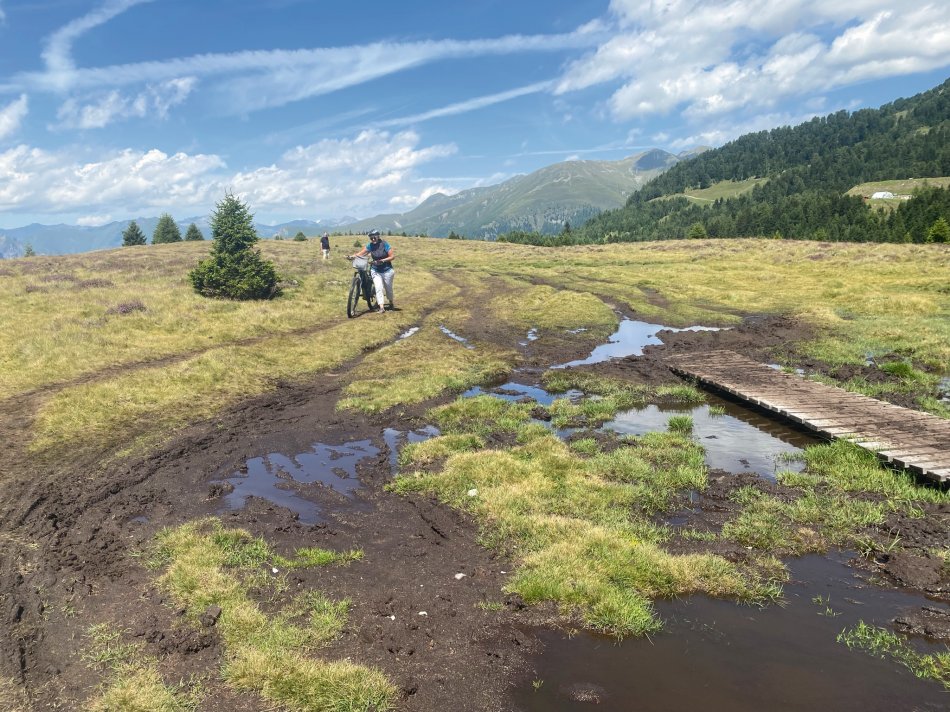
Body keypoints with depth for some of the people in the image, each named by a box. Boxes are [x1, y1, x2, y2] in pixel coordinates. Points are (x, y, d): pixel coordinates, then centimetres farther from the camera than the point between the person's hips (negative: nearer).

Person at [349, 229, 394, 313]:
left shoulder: (384, 244, -12)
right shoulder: (370, 246, -3)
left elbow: (391, 256, -13)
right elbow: (361, 253, -9)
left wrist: (383, 260, -26)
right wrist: (353, 256, -26)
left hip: (387, 270, -2)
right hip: (375, 271, 2)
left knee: (388, 288, 11)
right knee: (378, 288, -13)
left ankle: (391, 303, 37)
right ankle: (381, 307, -13)